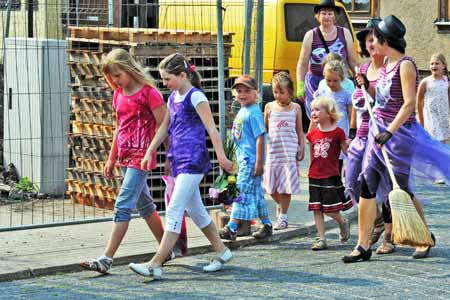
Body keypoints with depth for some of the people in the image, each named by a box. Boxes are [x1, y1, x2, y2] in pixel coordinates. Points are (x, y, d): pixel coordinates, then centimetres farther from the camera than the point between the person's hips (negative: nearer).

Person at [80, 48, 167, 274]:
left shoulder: (149, 93, -10)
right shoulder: (118, 94, 12)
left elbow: (162, 126, -9)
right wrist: (111, 158, 21)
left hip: (141, 156, -8)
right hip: (125, 156, 8)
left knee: (123, 206, -12)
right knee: (144, 205, 15)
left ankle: (106, 259, -15)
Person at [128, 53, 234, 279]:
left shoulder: (195, 96, -10)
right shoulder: (173, 98, 15)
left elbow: (211, 128, -12)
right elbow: (164, 128, 21)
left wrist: (222, 157, -14)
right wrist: (149, 153, 15)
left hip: (193, 161, -9)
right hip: (179, 160, 9)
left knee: (174, 211, -13)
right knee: (195, 210, 15)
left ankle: (156, 265, -17)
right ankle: (221, 251, 28)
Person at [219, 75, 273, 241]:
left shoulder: (253, 112, -14)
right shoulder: (242, 111, 14)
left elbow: (260, 138, -18)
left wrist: (258, 163, -21)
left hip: (251, 160, -10)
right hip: (244, 158, 10)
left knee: (242, 191, -9)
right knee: (256, 193, 14)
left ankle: (231, 228, -9)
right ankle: (267, 225, 23)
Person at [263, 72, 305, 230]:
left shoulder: (295, 108, 3)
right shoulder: (269, 107, 4)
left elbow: (299, 130, 9)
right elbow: (264, 129, 9)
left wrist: (302, 148, 4)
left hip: (289, 151, -1)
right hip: (273, 150, 1)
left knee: (286, 186, -1)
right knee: (271, 186, 5)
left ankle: (283, 217, 8)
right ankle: (280, 205, 34)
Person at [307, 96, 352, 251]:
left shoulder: (337, 132, -7)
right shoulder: (313, 134, 7)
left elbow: (347, 151, -1)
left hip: (331, 176, -5)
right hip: (314, 177, 5)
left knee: (330, 208, -5)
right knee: (317, 209, 4)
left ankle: (343, 223, 25)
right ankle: (322, 239, 10)